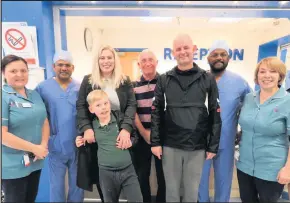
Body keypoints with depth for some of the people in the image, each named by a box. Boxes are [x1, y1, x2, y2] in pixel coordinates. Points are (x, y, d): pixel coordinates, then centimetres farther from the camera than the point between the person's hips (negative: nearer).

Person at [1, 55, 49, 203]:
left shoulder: (34, 95, 6)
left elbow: (45, 122, 8)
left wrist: (44, 145, -8)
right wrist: (34, 148, -17)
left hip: (35, 162, 6)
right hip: (13, 166, -6)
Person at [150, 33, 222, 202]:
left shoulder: (208, 79, 0)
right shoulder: (164, 80, 1)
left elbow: (215, 114, 0)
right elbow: (156, 112, 1)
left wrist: (213, 146, -1)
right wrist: (155, 142, -3)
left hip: (197, 147, 0)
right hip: (170, 146, 1)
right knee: (172, 189, 16)